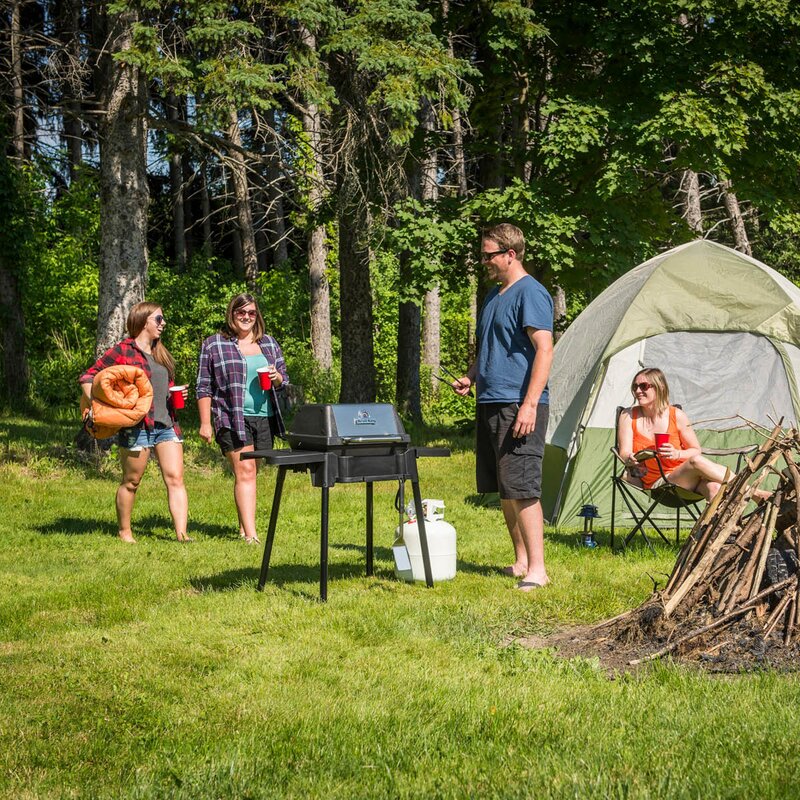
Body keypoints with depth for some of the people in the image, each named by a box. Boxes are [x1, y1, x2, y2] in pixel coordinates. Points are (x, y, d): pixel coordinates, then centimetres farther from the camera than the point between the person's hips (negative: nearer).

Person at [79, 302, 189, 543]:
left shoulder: (161, 353, 18)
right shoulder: (123, 351, -4)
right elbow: (87, 377, -3)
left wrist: (177, 395, 7)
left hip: (167, 424, 6)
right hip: (136, 426, -6)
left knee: (175, 479, -5)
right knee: (131, 482, 6)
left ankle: (181, 533, -10)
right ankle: (125, 531, 20)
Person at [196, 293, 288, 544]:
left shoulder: (269, 343, 16)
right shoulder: (213, 345, 3)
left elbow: (284, 380, 21)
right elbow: (204, 387, 2)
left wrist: (276, 378, -3)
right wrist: (205, 423, -5)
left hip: (265, 417, 4)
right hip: (232, 418, -4)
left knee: (250, 472, 7)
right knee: (244, 471, -13)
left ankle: (243, 527, 18)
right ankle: (250, 534, -18)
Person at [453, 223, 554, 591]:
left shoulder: (530, 293, -10)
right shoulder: (494, 294, 18)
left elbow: (544, 350, -17)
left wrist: (530, 404, -23)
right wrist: (470, 377, 11)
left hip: (519, 405, -10)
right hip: (491, 403, 10)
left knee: (523, 488, -11)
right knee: (504, 489, 12)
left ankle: (536, 568, -9)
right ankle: (520, 561, 20)